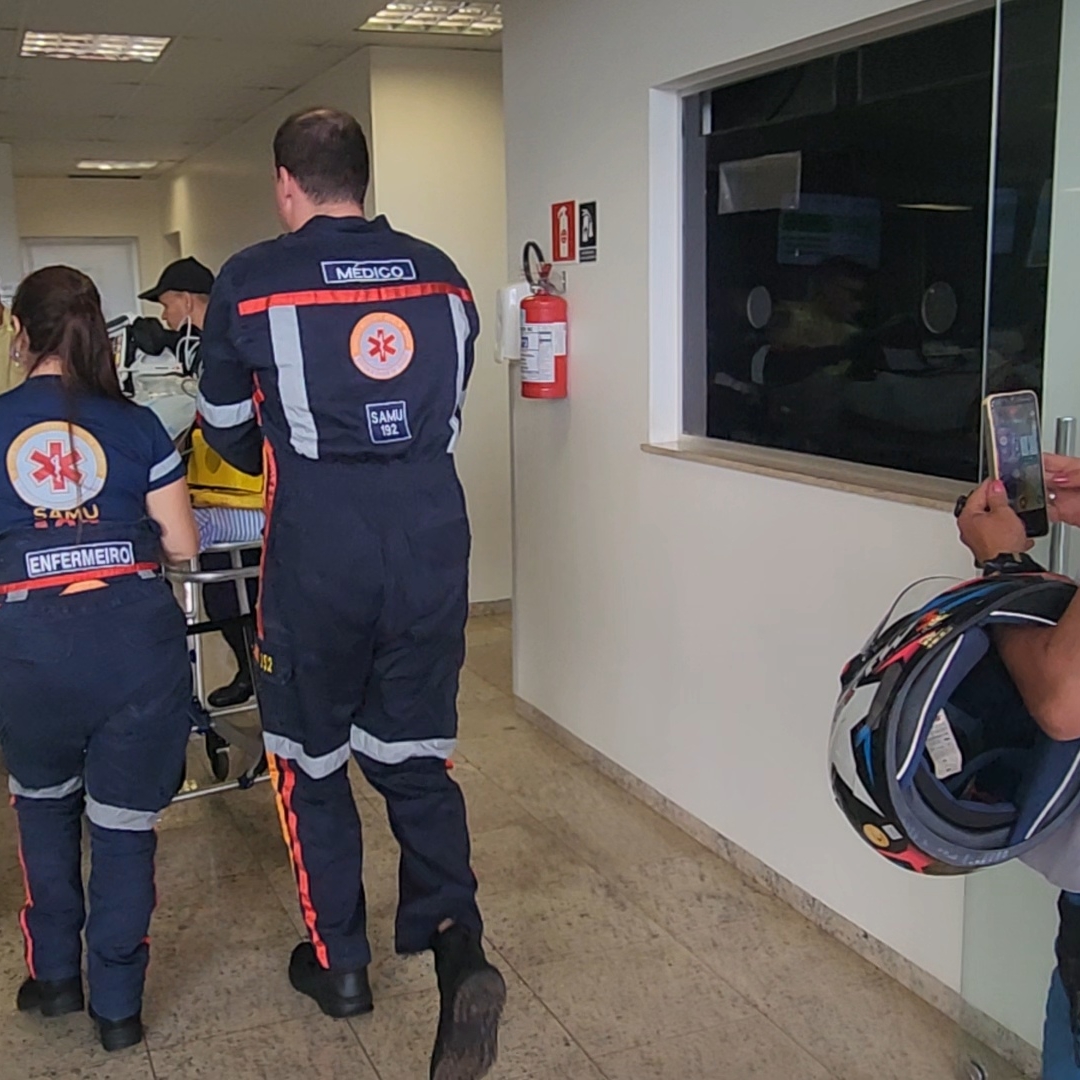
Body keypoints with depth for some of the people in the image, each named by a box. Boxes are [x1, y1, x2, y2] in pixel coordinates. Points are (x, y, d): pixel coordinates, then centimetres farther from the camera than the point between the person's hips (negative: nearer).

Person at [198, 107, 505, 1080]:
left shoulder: (250, 282, -5)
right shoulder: (441, 274, 6)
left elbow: (229, 433, 7)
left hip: (319, 550, -3)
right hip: (432, 539, 4)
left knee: (310, 753, 15)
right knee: (414, 752, 15)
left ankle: (339, 963, 26)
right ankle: (456, 938, 0)